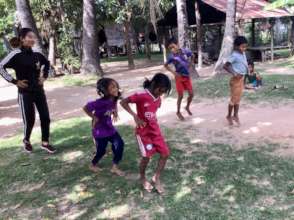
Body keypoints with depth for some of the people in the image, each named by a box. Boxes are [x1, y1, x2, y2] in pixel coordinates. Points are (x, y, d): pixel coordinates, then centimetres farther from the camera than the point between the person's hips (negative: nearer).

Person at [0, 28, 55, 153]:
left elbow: (47, 63, 22)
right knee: (29, 120, 3)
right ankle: (26, 141, 31)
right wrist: (14, 81, -13)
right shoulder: (16, 54, -13)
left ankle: (45, 142, 18)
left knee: (45, 117, 3)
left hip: (39, 90, 5)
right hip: (25, 92, -5)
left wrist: (44, 76, 11)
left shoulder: (36, 54, 3)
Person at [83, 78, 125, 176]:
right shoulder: (101, 102, -31)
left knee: (120, 144, -2)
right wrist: (94, 117, -17)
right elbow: (85, 108, -22)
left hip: (109, 127, 6)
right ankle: (93, 165, 39)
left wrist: (115, 113, -1)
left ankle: (115, 167, 14)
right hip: (99, 130, -6)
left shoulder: (114, 100, -10)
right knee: (101, 151, 8)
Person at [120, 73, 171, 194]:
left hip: (155, 130, 7)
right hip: (143, 131, -6)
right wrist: (136, 117, -24)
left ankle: (157, 178, 21)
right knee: (147, 156, -1)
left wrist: (154, 122, 4)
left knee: (165, 153, 3)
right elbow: (123, 102, -18)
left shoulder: (158, 99, 1)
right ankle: (143, 178, 27)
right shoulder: (141, 95, -21)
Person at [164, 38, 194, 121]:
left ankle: (187, 107, 34)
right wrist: (173, 72, -9)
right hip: (179, 77, -3)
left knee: (191, 94, 6)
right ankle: (178, 112, 21)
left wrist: (189, 65, 4)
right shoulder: (171, 56, -18)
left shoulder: (186, 51, -11)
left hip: (187, 76, 3)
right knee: (180, 96, 1)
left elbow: (192, 56, 12)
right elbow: (165, 65, -1)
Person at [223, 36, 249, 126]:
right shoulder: (234, 55, -18)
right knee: (234, 98, 2)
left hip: (242, 78, 8)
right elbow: (225, 66, -21)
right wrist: (234, 74, -25)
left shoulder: (243, 54, 6)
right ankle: (229, 116, 17)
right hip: (236, 79, -8)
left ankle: (235, 115, 23)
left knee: (238, 98, 13)